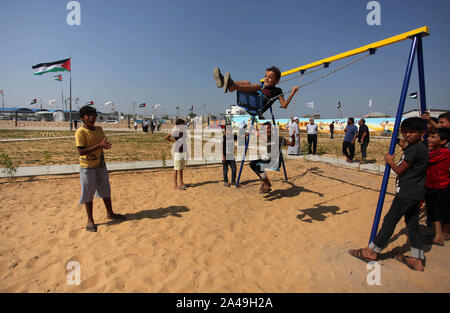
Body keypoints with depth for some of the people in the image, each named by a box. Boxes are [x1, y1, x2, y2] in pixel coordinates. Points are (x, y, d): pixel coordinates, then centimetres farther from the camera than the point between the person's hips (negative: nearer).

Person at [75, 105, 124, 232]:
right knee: (88, 194, 5)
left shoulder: (99, 129, 3)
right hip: (88, 167, -6)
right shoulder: (80, 132, -15)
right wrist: (99, 145, -29)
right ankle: (90, 220, 19)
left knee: (106, 190, 16)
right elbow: (81, 151, -22)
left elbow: (104, 143, 12)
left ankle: (110, 213, 32)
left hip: (101, 165, 6)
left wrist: (106, 145, -12)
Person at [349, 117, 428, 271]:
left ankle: (372, 251, 7)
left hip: (407, 194, -10)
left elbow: (399, 170, -13)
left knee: (390, 220, -3)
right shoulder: (420, 148, 13)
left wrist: (390, 161, 1)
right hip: (415, 194, 10)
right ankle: (417, 260, 21)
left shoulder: (415, 149, -18)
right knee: (412, 224, 13)